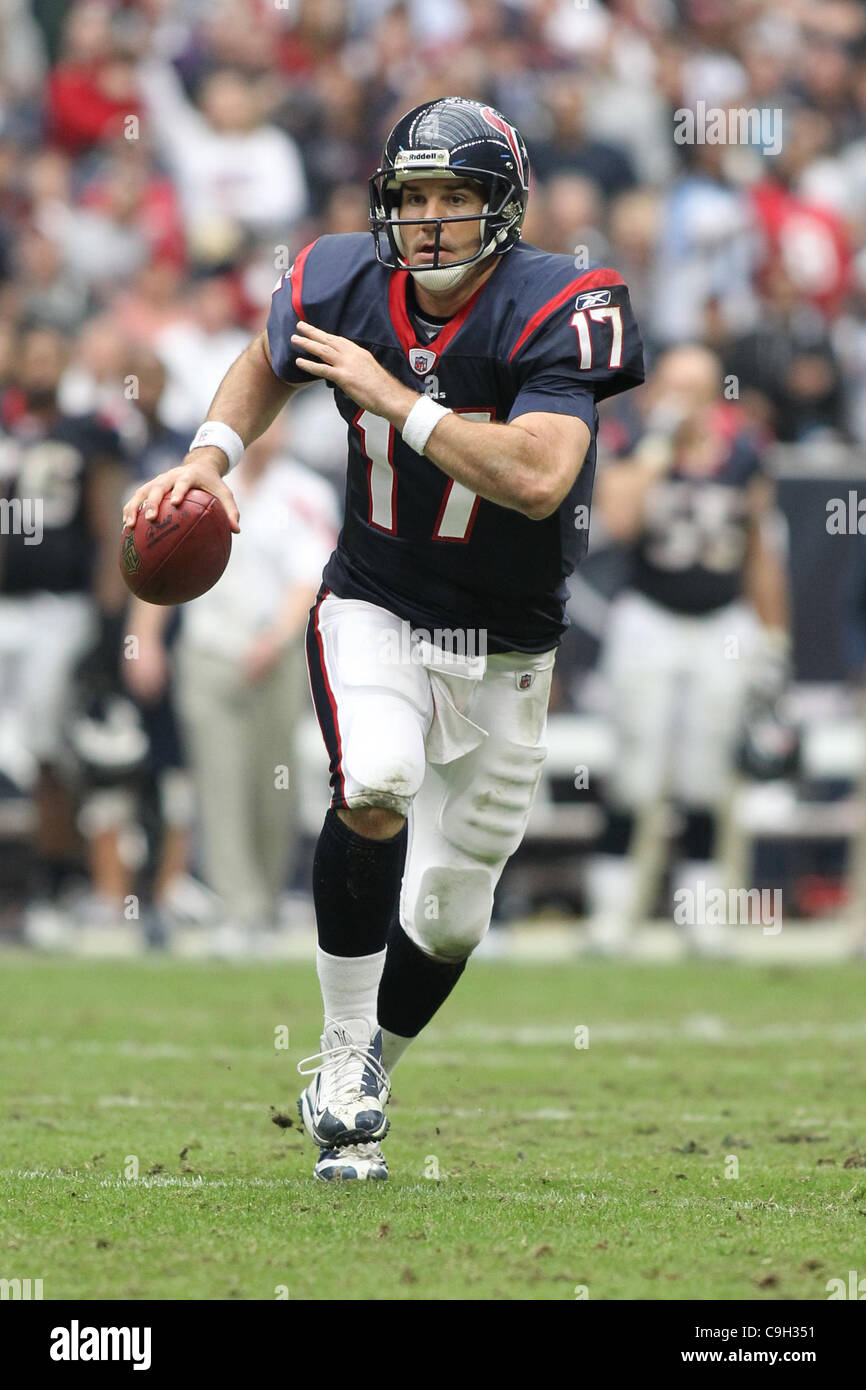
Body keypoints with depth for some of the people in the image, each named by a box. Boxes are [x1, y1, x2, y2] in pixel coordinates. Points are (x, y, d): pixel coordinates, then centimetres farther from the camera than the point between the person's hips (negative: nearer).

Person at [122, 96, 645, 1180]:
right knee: (377, 784, -32)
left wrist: (392, 398, -30)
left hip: (504, 648, 0)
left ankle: (364, 1082, 37)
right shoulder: (341, 288, -9)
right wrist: (209, 455, -4)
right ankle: (342, 1060, -16)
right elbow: (267, 363, 14)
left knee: (450, 917, 9)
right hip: (373, 611, 0)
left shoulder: (557, 312, -21)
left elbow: (537, 479, -35)